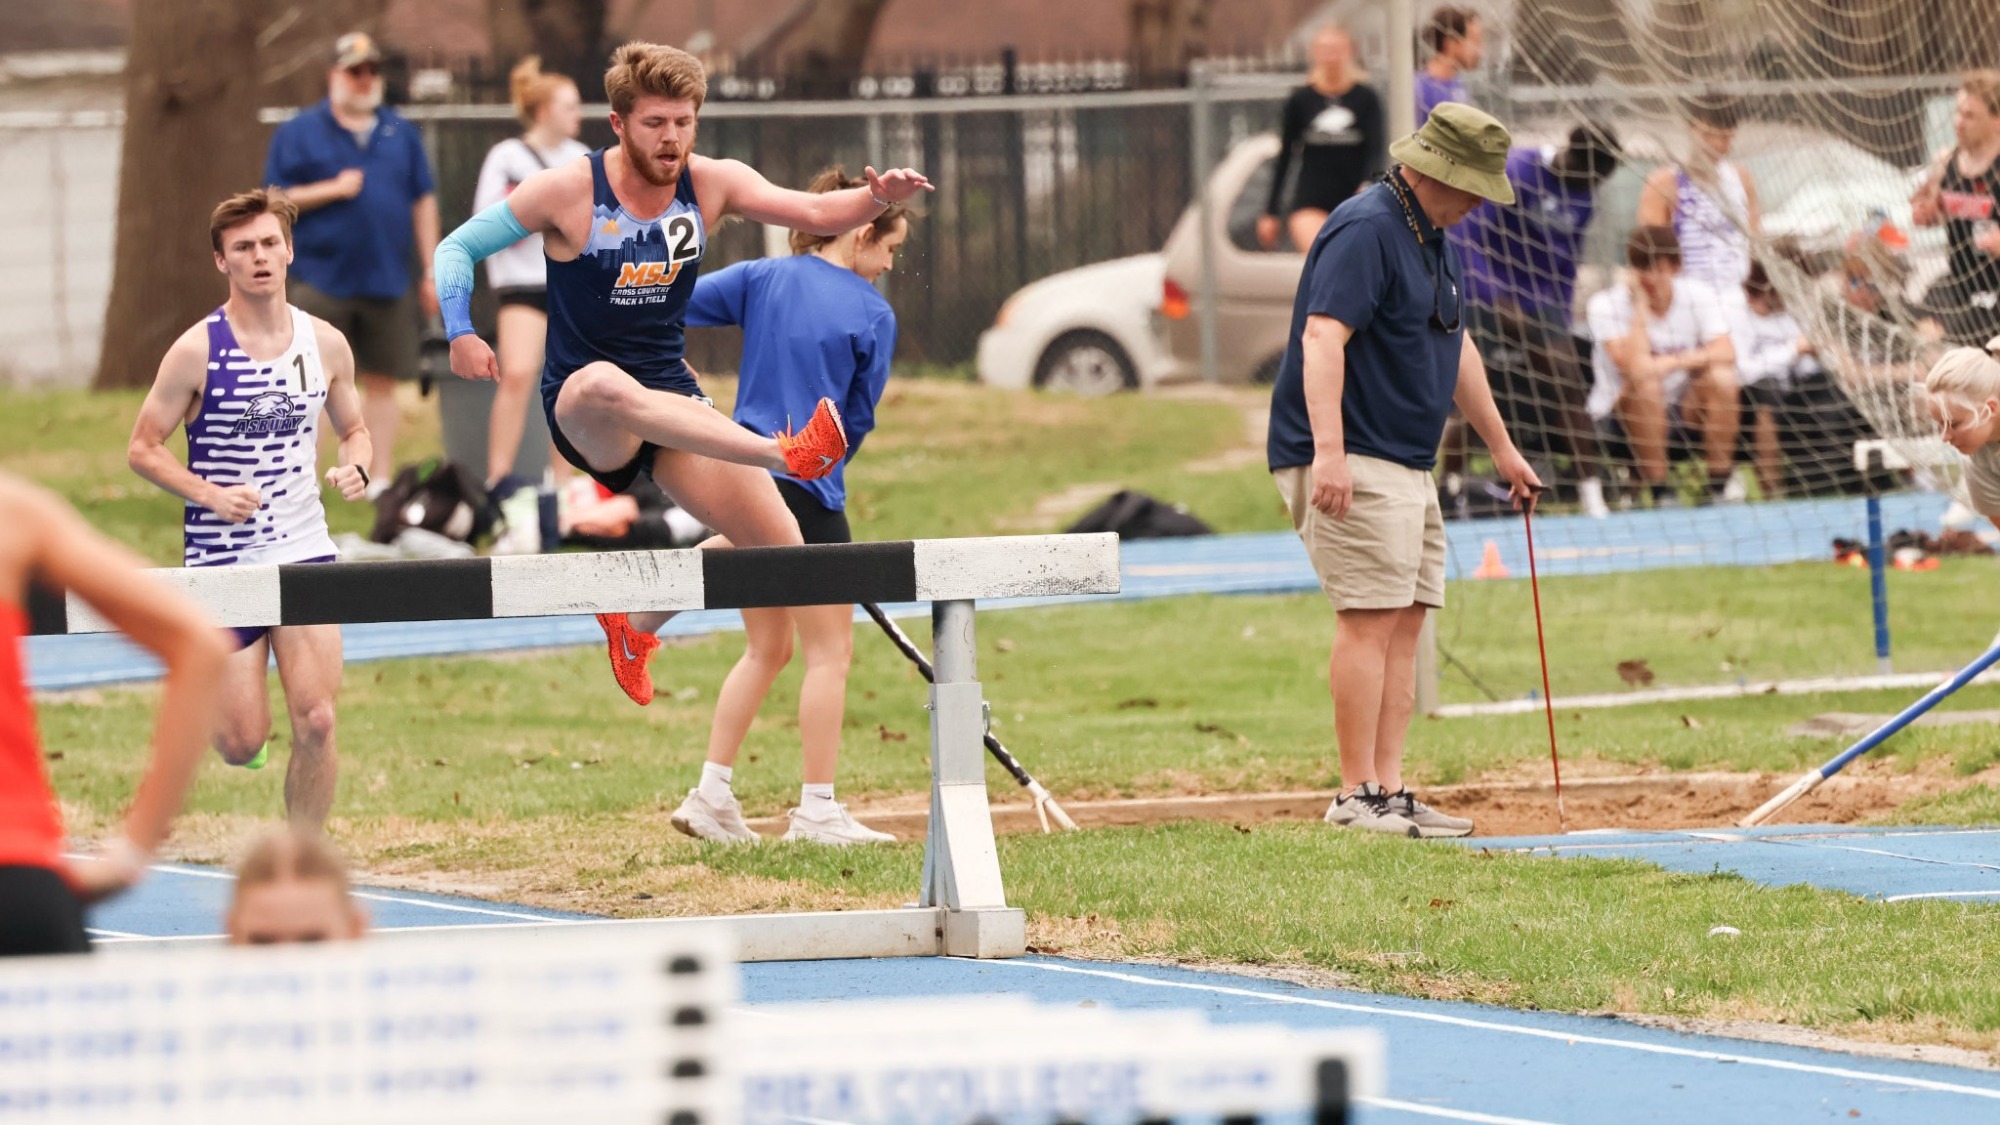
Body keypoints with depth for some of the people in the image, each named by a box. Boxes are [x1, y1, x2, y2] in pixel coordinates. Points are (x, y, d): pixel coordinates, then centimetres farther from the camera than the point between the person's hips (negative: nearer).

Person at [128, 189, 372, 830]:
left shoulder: (325, 344, 3)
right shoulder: (197, 352, -8)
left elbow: (352, 428, 18)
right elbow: (142, 448, -5)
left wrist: (355, 467, -5)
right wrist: (211, 493, -19)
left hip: (305, 555, 2)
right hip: (221, 563, -2)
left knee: (316, 722, -11)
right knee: (242, 746, -2)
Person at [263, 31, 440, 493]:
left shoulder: (401, 133, 12)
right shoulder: (298, 133, 3)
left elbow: (424, 202, 13)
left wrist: (431, 272, 9)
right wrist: (332, 190, -12)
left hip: (388, 279, 3)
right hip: (323, 279, -3)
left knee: (381, 380, 7)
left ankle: (379, 478, 14)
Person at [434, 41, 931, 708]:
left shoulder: (711, 184, -1)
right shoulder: (568, 192, -10)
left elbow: (815, 214, -10)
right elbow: (458, 247, -3)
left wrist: (878, 198, -31)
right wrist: (460, 333, -18)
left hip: (671, 404, 5)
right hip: (582, 414, -5)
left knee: (778, 545, -6)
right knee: (606, 386, -44)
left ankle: (636, 627, 21)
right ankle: (788, 454, -52)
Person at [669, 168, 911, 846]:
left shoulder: (762, 279, 5)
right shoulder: (873, 315, -5)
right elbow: (859, 417, 1)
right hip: (807, 487, -6)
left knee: (766, 649, 17)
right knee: (830, 653, 3)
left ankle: (711, 796, 12)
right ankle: (817, 811, 0)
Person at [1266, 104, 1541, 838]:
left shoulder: (1435, 239, 18)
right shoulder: (1366, 230, -14)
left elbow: (1455, 346, 31)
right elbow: (1322, 338, -25)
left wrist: (1500, 446, 36)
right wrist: (1328, 452, -35)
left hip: (1409, 467, 10)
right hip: (1351, 465, -10)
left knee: (1406, 620, 6)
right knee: (1370, 618, -13)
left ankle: (1389, 792, 6)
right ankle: (1357, 797, -13)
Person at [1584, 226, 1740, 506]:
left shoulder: (1698, 296, -4)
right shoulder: (1606, 305, -14)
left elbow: (1726, 354, -18)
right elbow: (1635, 367, -29)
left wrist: (1674, 362, -29)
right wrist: (1640, 304, -23)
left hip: (1683, 415, 3)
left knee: (1720, 378, -24)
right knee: (1645, 384, -34)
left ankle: (1720, 489, -16)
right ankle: (1660, 494, -24)